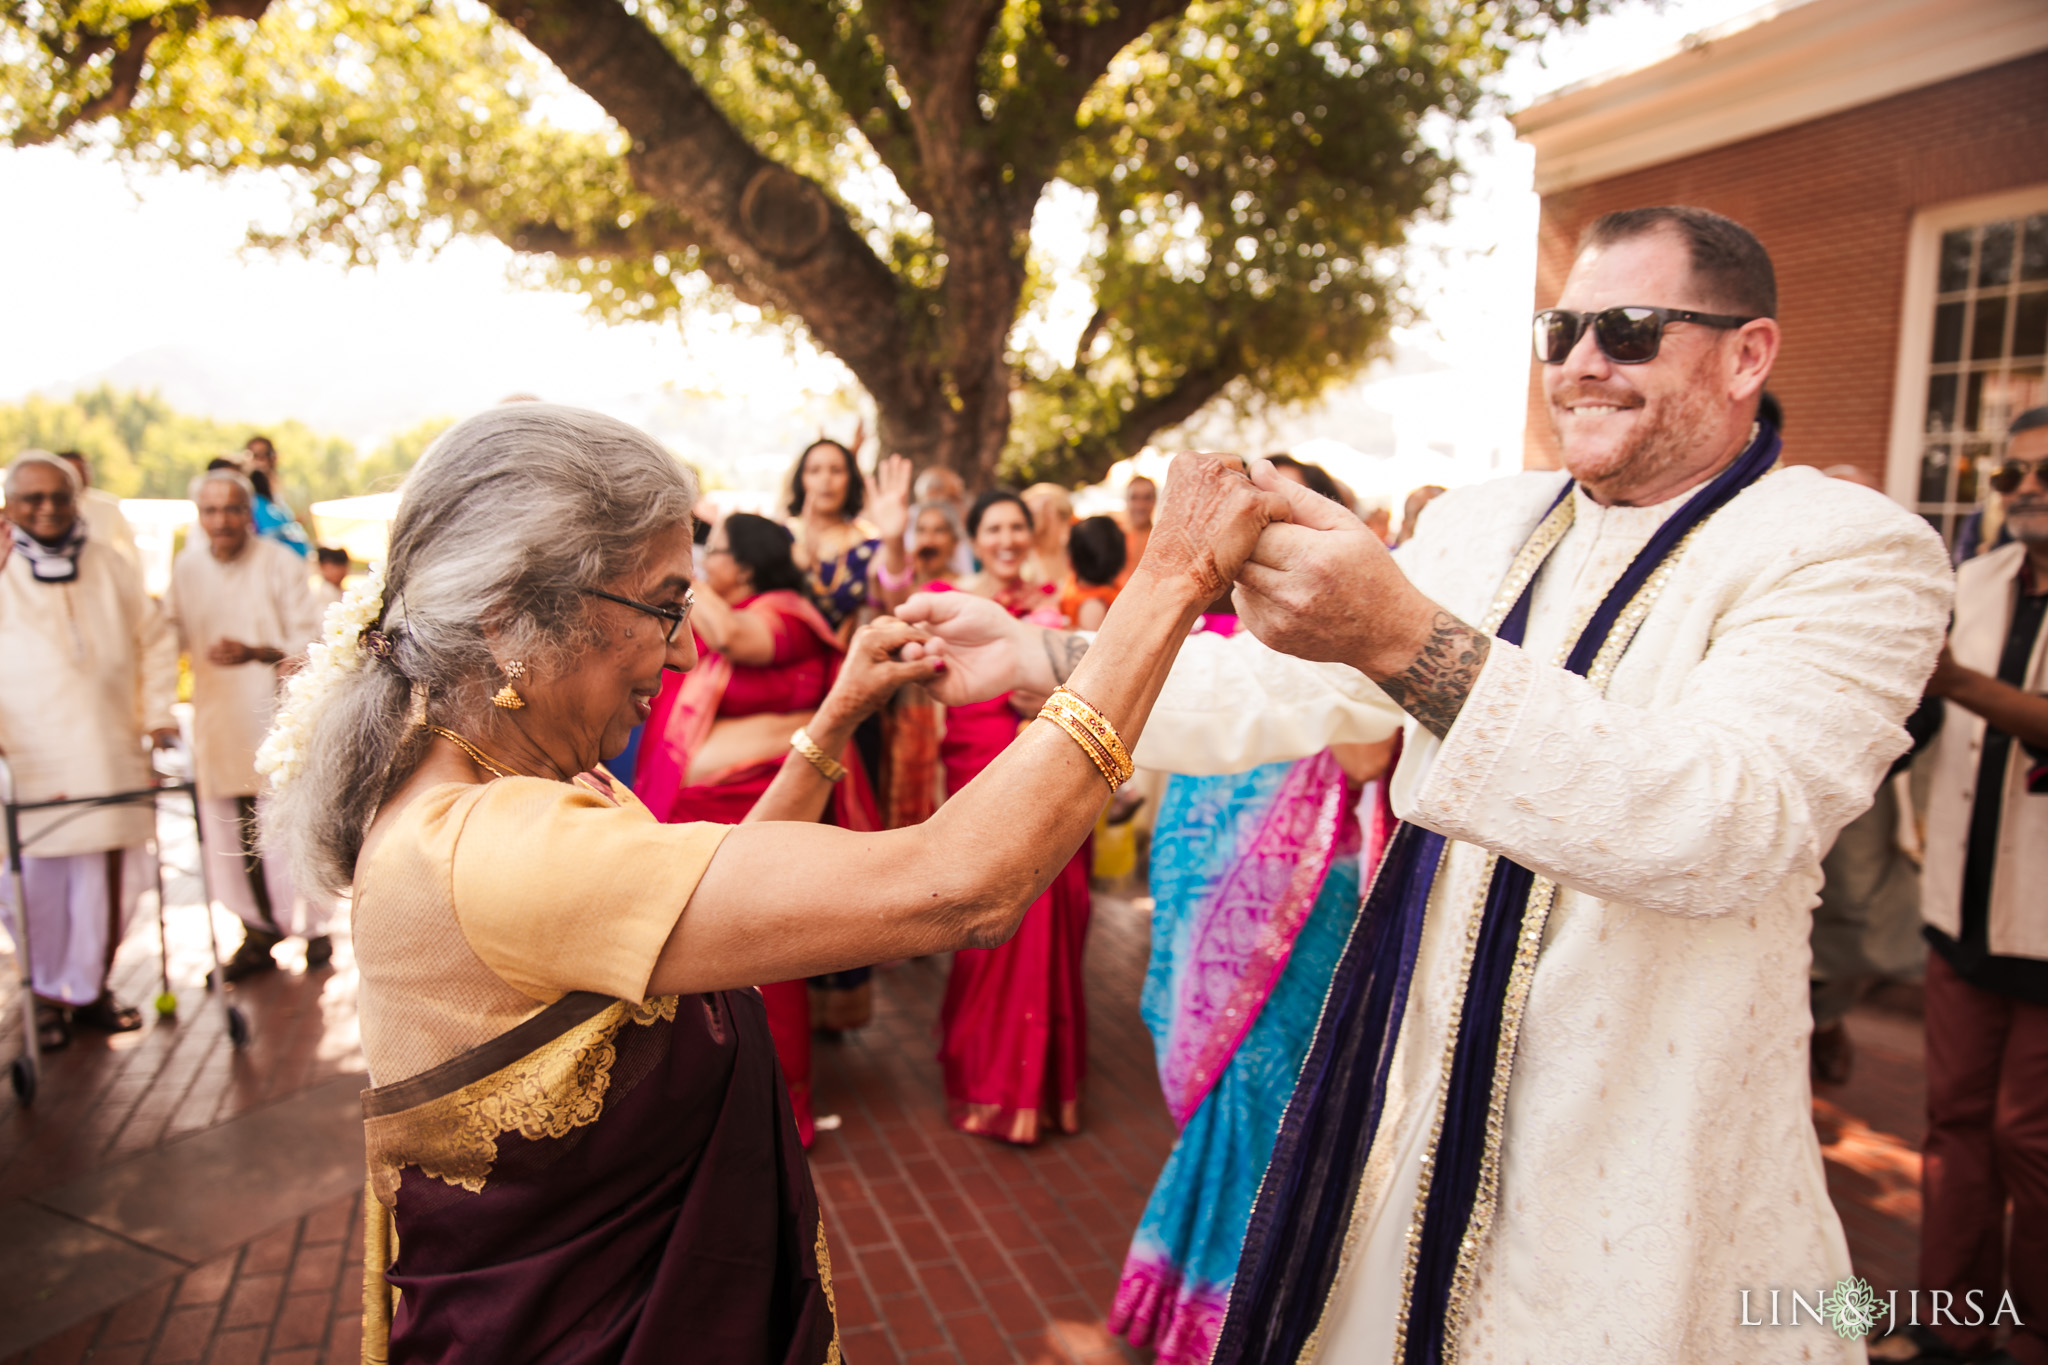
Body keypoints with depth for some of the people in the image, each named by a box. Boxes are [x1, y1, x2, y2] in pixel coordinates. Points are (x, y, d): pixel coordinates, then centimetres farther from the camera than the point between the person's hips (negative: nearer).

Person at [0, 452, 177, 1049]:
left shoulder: (111, 566, 11)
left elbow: (153, 640, 17)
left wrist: (158, 714, 8)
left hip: (111, 752, 2)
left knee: (109, 874, 3)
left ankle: (92, 987, 19)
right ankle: (48, 992, 18)